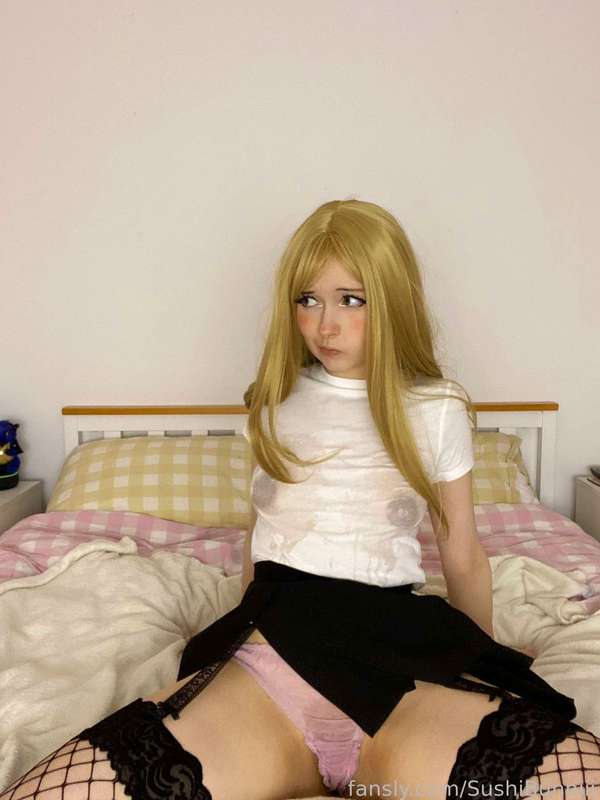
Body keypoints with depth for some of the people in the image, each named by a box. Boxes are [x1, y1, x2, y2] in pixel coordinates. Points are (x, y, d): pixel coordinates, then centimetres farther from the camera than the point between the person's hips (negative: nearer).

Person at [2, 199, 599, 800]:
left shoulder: (437, 409, 8)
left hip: (396, 648, -1)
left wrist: (487, 667, 27)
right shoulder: (277, 401, 16)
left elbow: (462, 556, 18)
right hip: (267, 649, 2)